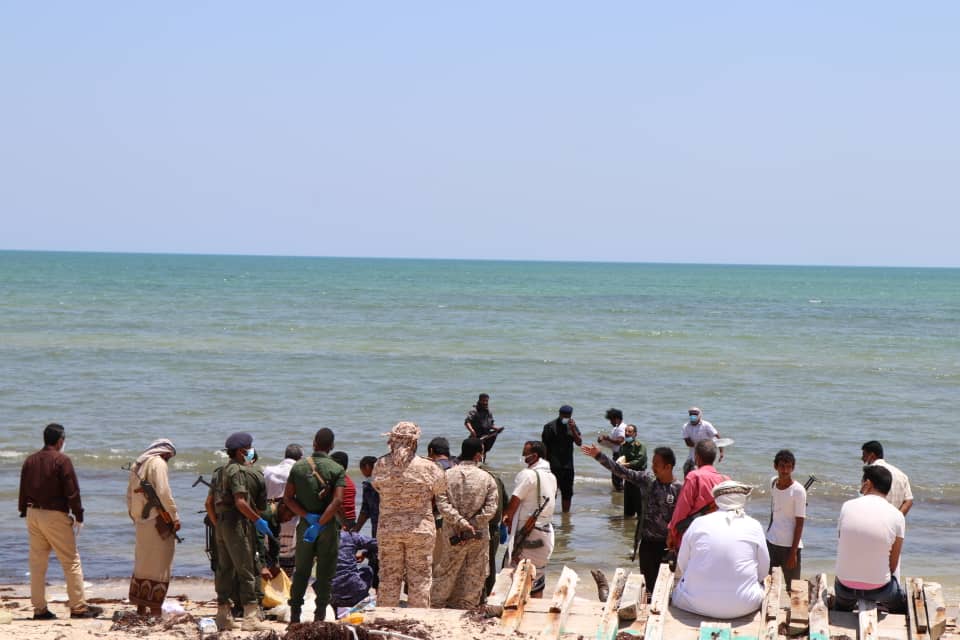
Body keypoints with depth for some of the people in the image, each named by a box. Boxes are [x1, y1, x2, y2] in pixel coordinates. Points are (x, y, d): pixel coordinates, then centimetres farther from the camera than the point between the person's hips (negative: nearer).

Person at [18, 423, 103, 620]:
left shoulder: (30, 461, 9)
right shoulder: (61, 461, -10)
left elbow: (23, 491, 13)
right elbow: (72, 491, -11)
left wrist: (25, 513, 19)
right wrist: (79, 516, -4)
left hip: (33, 514, 6)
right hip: (55, 515, -6)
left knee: (37, 563, 9)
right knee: (71, 561, 1)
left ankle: (39, 608, 10)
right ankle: (78, 607, 0)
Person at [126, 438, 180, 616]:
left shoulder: (136, 464, 17)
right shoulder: (158, 463, -8)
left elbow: (130, 494, 20)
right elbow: (164, 492, -18)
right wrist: (175, 517, -13)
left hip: (141, 520, 8)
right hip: (157, 519, -8)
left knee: (142, 563, 15)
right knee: (159, 563, -2)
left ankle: (141, 607, 18)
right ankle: (155, 608, -3)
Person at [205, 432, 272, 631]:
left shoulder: (219, 472, 16)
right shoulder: (239, 471, -13)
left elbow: (209, 503, 16)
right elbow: (240, 502, -22)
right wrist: (258, 521, -15)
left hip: (221, 525, 9)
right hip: (238, 524, -9)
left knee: (224, 570, 12)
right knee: (247, 570, -5)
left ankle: (223, 616, 16)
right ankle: (251, 617, -6)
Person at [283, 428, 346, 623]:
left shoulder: (298, 466, 1)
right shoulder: (337, 470, -8)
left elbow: (288, 498, -3)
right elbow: (338, 501, -20)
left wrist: (308, 516, -8)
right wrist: (320, 524, -19)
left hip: (305, 525, 3)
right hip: (328, 526, -2)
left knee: (301, 570, 13)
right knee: (325, 572, 5)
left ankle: (295, 613, 11)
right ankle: (320, 615, 4)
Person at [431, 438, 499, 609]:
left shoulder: (447, 475, -3)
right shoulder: (487, 478, -4)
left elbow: (443, 505, -12)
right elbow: (491, 509, -10)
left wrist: (461, 523, -14)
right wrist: (471, 525, -10)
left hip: (451, 534, 1)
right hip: (479, 535, -1)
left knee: (444, 574, 11)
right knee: (474, 576, 11)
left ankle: (435, 606, 14)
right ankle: (465, 607, 16)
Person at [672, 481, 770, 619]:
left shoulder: (698, 523, 0)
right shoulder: (754, 526, -2)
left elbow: (682, 564, 8)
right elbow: (763, 571, 4)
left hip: (697, 604, 0)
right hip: (742, 606, 0)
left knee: (679, 592, 31)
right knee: (760, 586, 30)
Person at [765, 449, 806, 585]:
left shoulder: (798, 491, -14)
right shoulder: (773, 482, 3)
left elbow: (799, 523, -13)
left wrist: (793, 552, -15)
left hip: (789, 545, -5)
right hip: (771, 543, 6)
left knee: (793, 586, 0)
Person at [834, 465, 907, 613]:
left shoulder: (847, 506, -6)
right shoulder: (897, 516, -9)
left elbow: (842, 546, 4)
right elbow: (893, 563, -4)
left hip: (846, 586, 2)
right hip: (878, 588, -1)